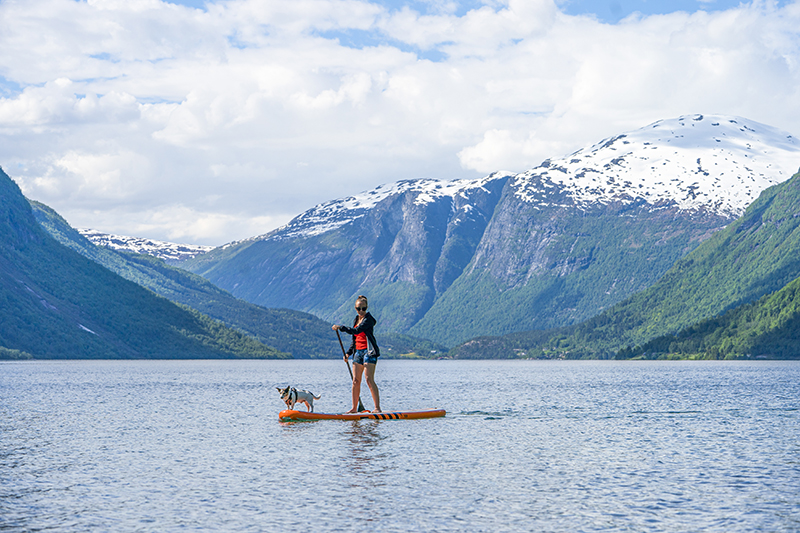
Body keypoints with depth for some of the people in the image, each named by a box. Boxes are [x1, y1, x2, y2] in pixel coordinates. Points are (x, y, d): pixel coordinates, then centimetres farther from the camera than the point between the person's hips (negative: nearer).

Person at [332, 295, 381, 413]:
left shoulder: (368, 319, -9)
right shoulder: (356, 320, 17)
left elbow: (356, 331, -21)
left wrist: (340, 327, -15)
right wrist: (348, 352, 13)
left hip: (369, 351, -8)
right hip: (358, 351, 8)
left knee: (369, 380, -14)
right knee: (355, 380, 4)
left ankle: (377, 407, -14)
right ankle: (354, 408, 9)